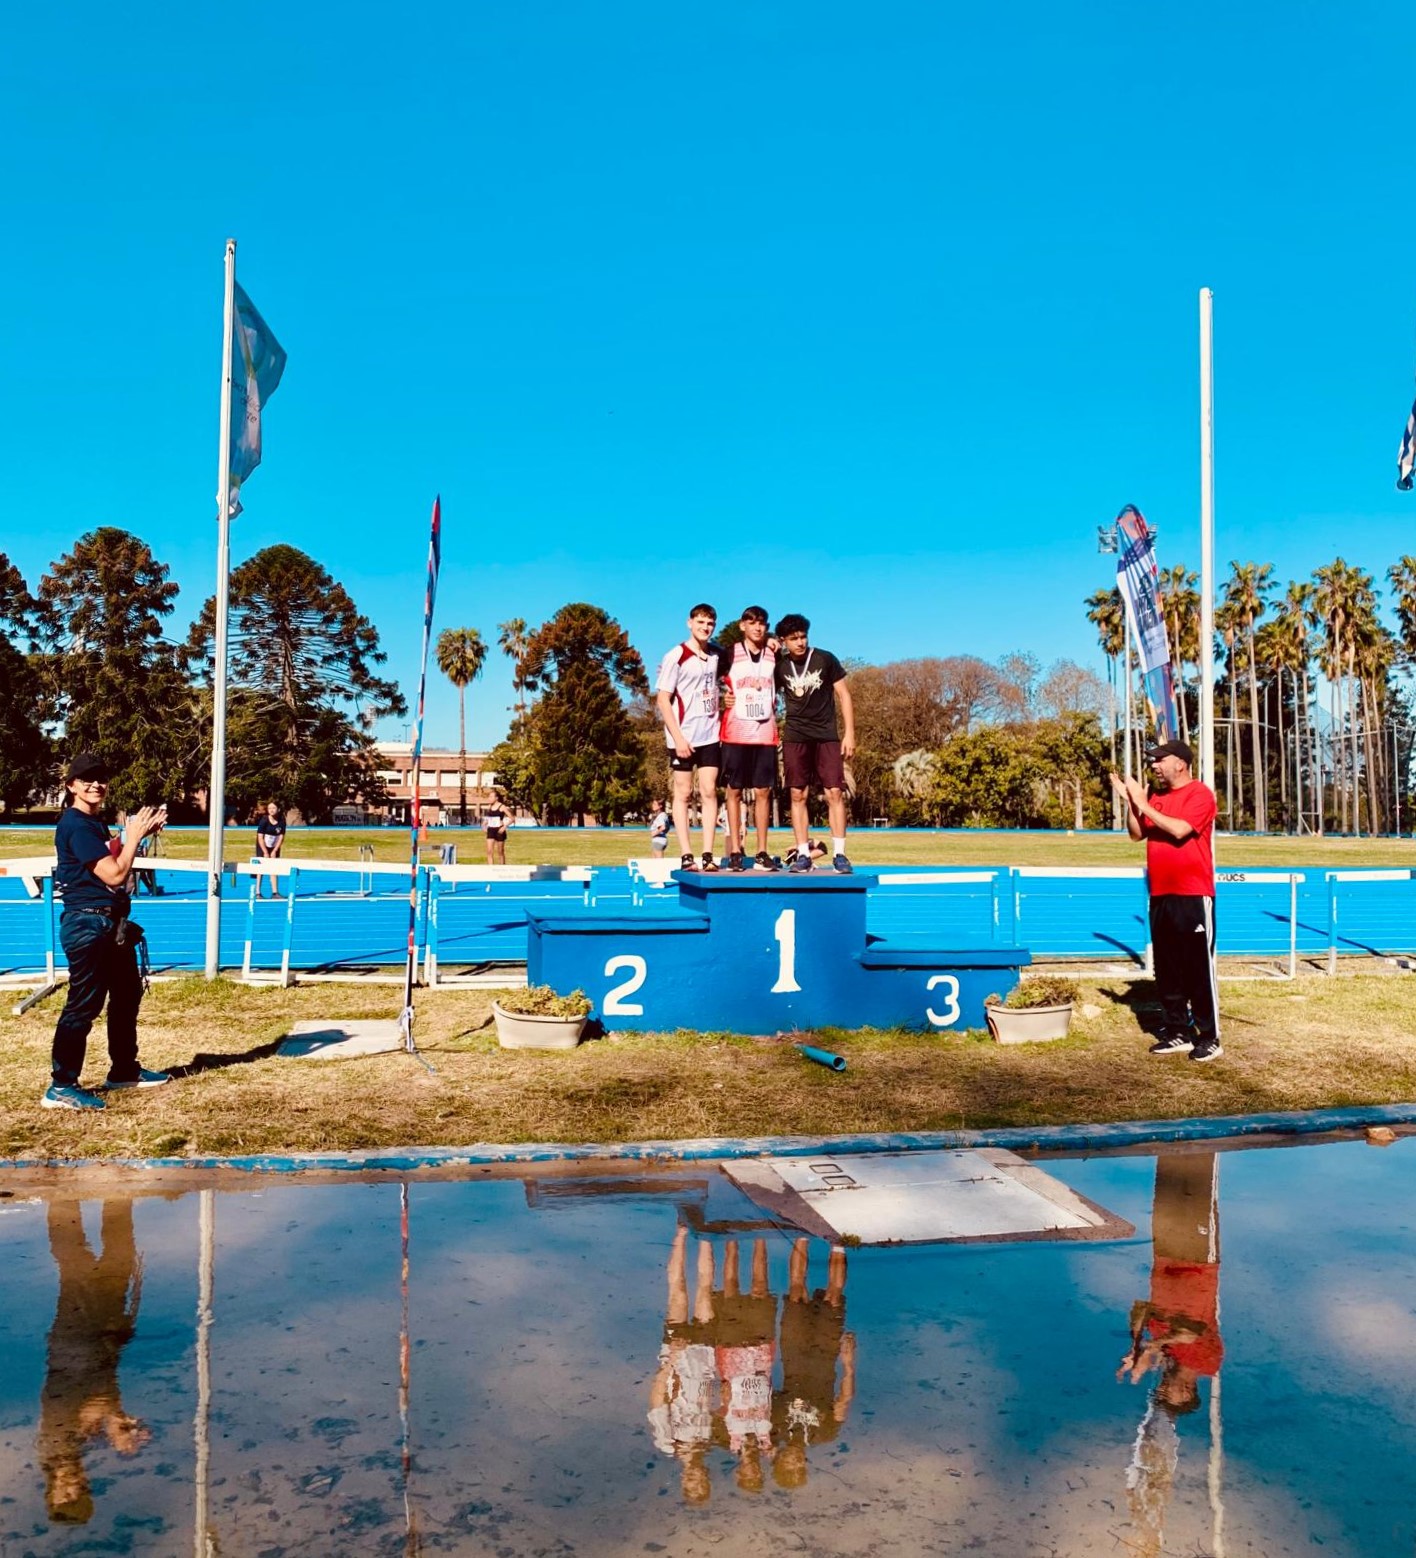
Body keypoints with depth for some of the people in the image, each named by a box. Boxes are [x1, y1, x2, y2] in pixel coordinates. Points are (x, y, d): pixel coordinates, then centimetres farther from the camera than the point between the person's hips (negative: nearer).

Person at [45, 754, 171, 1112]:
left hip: (112, 925, 11)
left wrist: (141, 833, 8)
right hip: (88, 925, -11)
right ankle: (61, 1086, 2)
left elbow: (114, 866, 17)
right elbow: (113, 875, -21)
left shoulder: (94, 823, 13)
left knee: (128, 994, 19)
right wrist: (135, 836, -11)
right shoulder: (75, 825, -16)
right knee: (83, 1005, -6)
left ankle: (124, 1070, 32)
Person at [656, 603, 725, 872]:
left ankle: (708, 854, 1)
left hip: (710, 735, 4)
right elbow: (663, 700, -9)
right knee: (683, 793, 2)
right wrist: (678, 738, -16)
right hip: (683, 737, -4)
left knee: (709, 791, 0)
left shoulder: (717, 654, 7)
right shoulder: (675, 657, -7)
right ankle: (686, 855, 3)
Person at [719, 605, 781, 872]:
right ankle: (735, 852, 4)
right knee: (734, 791, 0)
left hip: (765, 733, 3)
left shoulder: (774, 656, 9)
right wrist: (722, 699, -4)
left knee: (764, 791, 2)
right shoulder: (730, 654, 0)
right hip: (736, 733, -3)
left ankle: (762, 853, 8)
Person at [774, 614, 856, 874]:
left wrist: (849, 733, -4)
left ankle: (839, 854, -2)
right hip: (795, 738, 2)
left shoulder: (825, 659, -1)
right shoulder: (780, 666, 4)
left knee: (835, 793, -6)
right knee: (798, 795, -1)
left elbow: (844, 695, 1)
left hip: (827, 736, -1)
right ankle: (803, 855, 3)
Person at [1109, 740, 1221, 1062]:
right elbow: (1137, 834, 12)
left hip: (1193, 896, -8)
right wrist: (1130, 802, -1)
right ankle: (1177, 1032, 18)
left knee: (1199, 968, -4)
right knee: (1167, 969, 10)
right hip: (1160, 896, 8)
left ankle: (1209, 1038, 3)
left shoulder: (1200, 794, -8)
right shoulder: (1157, 798, 14)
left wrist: (1143, 804, -14)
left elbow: (1180, 830, -21)